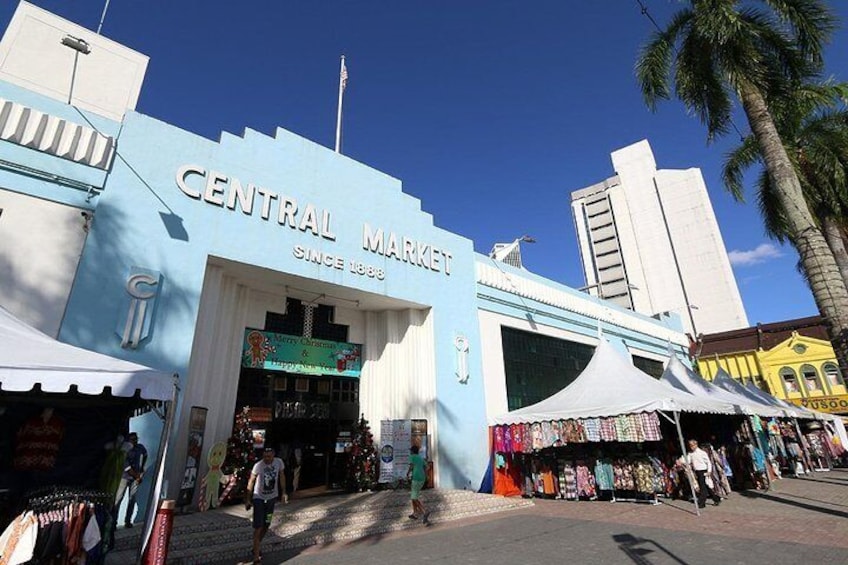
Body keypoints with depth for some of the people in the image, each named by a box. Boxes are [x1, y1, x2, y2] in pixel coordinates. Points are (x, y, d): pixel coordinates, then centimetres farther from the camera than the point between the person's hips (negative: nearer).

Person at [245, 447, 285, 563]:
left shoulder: (279, 462, -12)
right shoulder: (258, 465, -22)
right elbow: (251, 481, -11)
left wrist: (283, 492, 6)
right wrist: (248, 499, -8)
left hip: (271, 498, 4)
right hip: (259, 498, -4)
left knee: (266, 525, 16)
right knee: (258, 527, -8)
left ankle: (256, 547, 38)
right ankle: (256, 556, 1)